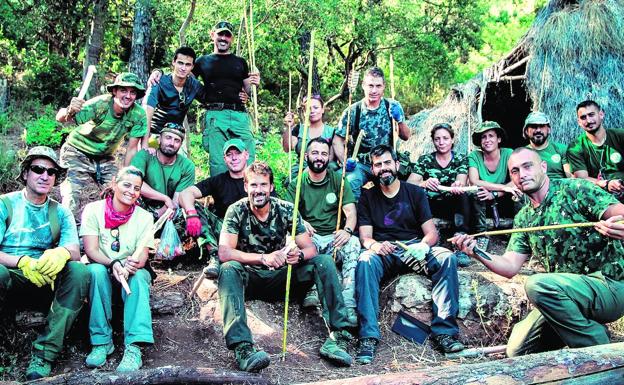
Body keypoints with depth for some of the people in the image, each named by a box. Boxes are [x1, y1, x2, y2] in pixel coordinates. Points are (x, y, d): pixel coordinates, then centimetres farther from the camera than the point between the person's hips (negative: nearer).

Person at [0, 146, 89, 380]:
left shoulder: (61, 213, 11)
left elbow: (75, 252, -4)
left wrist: (62, 252, -30)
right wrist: (22, 262, -28)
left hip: (47, 281, 3)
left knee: (79, 271, -27)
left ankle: (44, 353, -27)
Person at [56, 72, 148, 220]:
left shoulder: (139, 115, -18)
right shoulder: (99, 104, -27)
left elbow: (132, 149, -10)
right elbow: (60, 118, -33)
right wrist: (69, 112, -56)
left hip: (105, 157, 4)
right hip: (78, 152, -3)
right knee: (73, 192, -17)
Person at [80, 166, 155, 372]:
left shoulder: (144, 216, -1)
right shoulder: (93, 210, -5)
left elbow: (142, 255, -9)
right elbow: (91, 250, -13)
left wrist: (134, 264, -35)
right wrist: (113, 264, -33)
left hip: (132, 274, 1)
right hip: (102, 271, -1)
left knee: (139, 275, -32)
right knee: (96, 270, -34)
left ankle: (133, 347, -42)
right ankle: (102, 341, -28)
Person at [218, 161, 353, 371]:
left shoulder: (286, 209, -5)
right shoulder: (237, 211, -10)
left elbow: (311, 248, -6)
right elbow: (224, 253, -22)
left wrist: (299, 255, -32)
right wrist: (263, 258, -35)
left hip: (280, 276, 2)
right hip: (250, 277, -2)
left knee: (324, 262, -18)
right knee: (229, 269, -34)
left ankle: (337, 336, -25)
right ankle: (242, 347, -45)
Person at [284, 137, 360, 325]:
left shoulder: (338, 180, 8)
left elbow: (350, 211, -1)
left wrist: (348, 230, -24)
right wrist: (300, 222, -27)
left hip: (334, 239, 1)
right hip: (310, 238, 0)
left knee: (353, 242, -31)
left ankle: (348, 304, -37)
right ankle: (311, 289, -34)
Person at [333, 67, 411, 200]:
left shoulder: (393, 107, 1)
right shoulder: (352, 111, -2)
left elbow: (406, 137, 3)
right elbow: (338, 140, 3)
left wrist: (400, 120, -16)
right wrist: (344, 161, -12)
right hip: (361, 165, -1)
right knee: (349, 182, -31)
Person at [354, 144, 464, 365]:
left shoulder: (415, 193, 11)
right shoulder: (368, 198, 12)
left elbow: (432, 233, 4)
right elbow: (365, 237, 3)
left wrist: (422, 245, -20)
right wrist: (373, 245, -22)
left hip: (414, 249, 1)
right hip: (383, 254, -1)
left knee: (447, 257, -28)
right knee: (365, 260, -35)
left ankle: (444, 332, -27)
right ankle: (368, 336, -36)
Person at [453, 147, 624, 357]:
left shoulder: (575, 190, -8)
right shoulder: (524, 218, 11)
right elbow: (510, 267, 5)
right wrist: (476, 253, -13)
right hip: (562, 298, 7)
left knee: (537, 284, -31)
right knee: (517, 351, 1)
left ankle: (599, 349, -12)